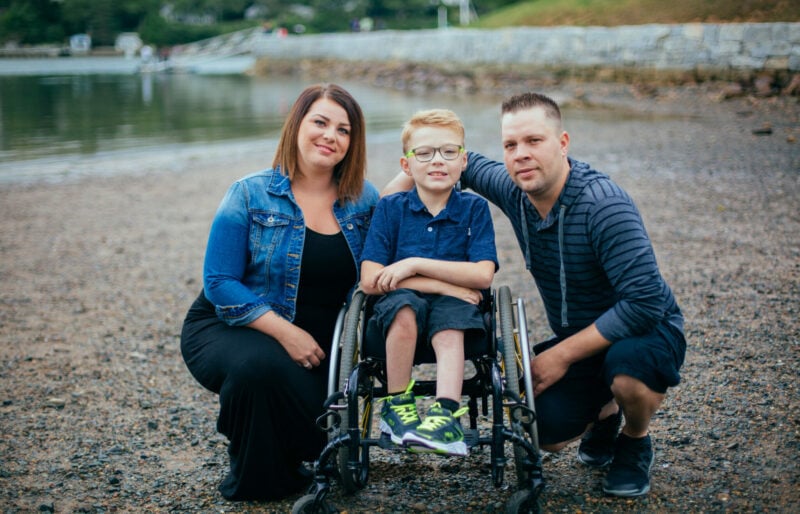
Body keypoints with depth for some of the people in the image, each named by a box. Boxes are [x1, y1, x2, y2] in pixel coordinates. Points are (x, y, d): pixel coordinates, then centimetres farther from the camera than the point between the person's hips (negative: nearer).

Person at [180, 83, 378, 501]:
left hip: (316, 342, 3)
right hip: (229, 328, -3)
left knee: (329, 429, -21)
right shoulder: (250, 195, -8)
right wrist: (285, 332, -23)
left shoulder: (364, 201, 2)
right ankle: (253, 480, -7)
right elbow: (219, 283, -13)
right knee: (260, 366, -37)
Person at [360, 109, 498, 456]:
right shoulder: (390, 208, 1)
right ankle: (396, 405, -19)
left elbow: (482, 275, -10)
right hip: (400, 310, 0)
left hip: (455, 308, 0)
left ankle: (446, 415, -45)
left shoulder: (474, 208, 3)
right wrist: (445, 284, -14)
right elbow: (371, 280, -9)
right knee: (404, 304, -33)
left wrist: (414, 264, -16)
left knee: (448, 324, -33)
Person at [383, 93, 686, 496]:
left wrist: (562, 355, -26)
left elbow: (645, 301, -32)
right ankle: (603, 413, 20)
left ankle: (635, 444, -3)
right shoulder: (513, 190, -8)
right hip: (578, 339, 5)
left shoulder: (604, 205, -28)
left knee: (628, 366, -39)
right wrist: (398, 187, -2)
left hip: (647, 330, -5)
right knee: (544, 432, -16)